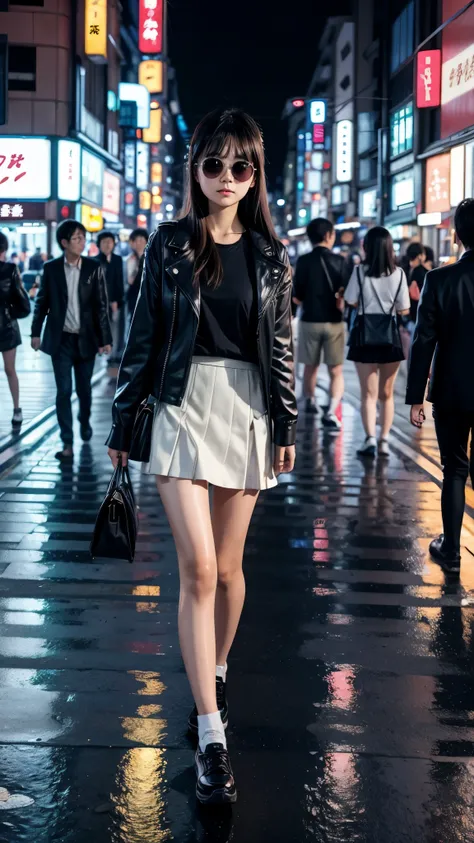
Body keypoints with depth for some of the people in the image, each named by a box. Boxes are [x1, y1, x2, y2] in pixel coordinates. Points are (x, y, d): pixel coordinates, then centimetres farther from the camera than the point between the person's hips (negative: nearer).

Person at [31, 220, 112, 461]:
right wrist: (36, 332, 4)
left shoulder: (94, 268, -3)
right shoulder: (51, 268, -2)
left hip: (86, 339, 0)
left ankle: (85, 422, 41)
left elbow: (101, 305, -3)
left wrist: (105, 338, -5)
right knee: (64, 391, -3)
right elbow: (42, 302, 5)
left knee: (84, 388, 13)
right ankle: (67, 443, -1)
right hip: (61, 339, 0)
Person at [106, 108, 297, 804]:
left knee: (227, 567, 8)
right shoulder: (170, 243, 1)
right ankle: (211, 734, -6)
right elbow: (144, 335, 3)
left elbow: (281, 345, 8)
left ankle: (213, 678, 33)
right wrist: (124, 421, 3)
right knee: (199, 569, -9)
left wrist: (286, 427, 5)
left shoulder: (269, 254, 6)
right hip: (184, 405, -2)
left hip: (248, 408, 2)